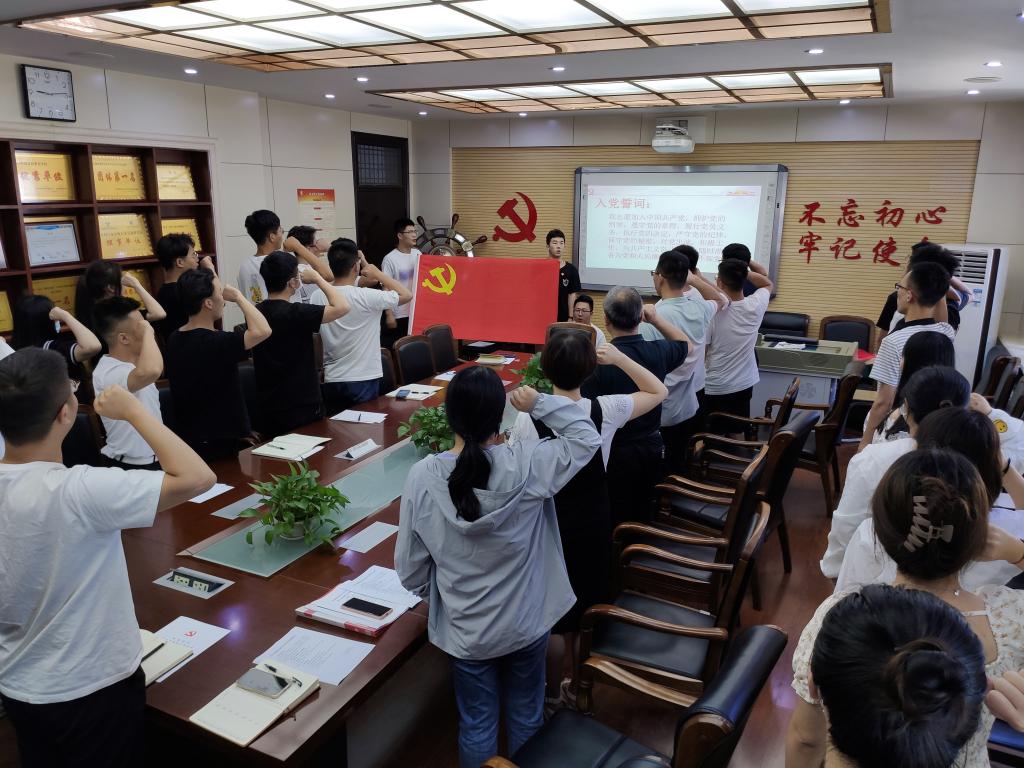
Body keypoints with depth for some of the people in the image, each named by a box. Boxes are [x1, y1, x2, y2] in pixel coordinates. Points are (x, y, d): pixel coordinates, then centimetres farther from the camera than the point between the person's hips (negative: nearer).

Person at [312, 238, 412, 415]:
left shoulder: (317, 297, -4)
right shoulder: (367, 297, -18)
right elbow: (407, 295, -6)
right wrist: (377, 273, 0)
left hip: (332, 381, 5)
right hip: (363, 380, -5)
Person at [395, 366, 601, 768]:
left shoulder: (422, 477, -19)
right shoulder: (527, 464, -23)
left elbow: (410, 570, -10)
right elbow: (587, 437, -6)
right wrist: (539, 402, -6)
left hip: (466, 631, 0)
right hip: (527, 623, 0)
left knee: (477, 727, 22)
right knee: (526, 717, 25)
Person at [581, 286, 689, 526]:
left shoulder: (599, 361, -24)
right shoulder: (658, 352, -9)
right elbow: (685, 344, 15)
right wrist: (656, 319, 9)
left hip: (616, 454, -4)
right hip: (653, 449, 5)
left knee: (617, 525, 10)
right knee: (645, 520, 20)